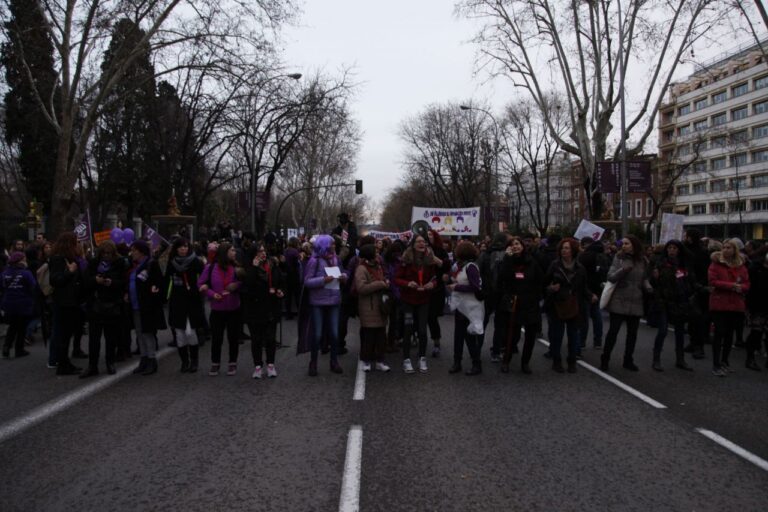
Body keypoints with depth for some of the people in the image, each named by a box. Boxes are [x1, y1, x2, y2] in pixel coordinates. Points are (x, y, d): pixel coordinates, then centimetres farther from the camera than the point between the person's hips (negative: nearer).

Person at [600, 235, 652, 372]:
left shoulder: (642, 261, 5)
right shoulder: (619, 258, -4)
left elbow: (644, 279, 13)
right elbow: (611, 277, -11)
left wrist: (649, 288, -8)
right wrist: (623, 270, -27)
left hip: (635, 303, 4)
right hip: (619, 302, -4)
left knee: (632, 332, 11)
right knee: (613, 331, -2)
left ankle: (628, 360, 24)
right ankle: (605, 359, 10)